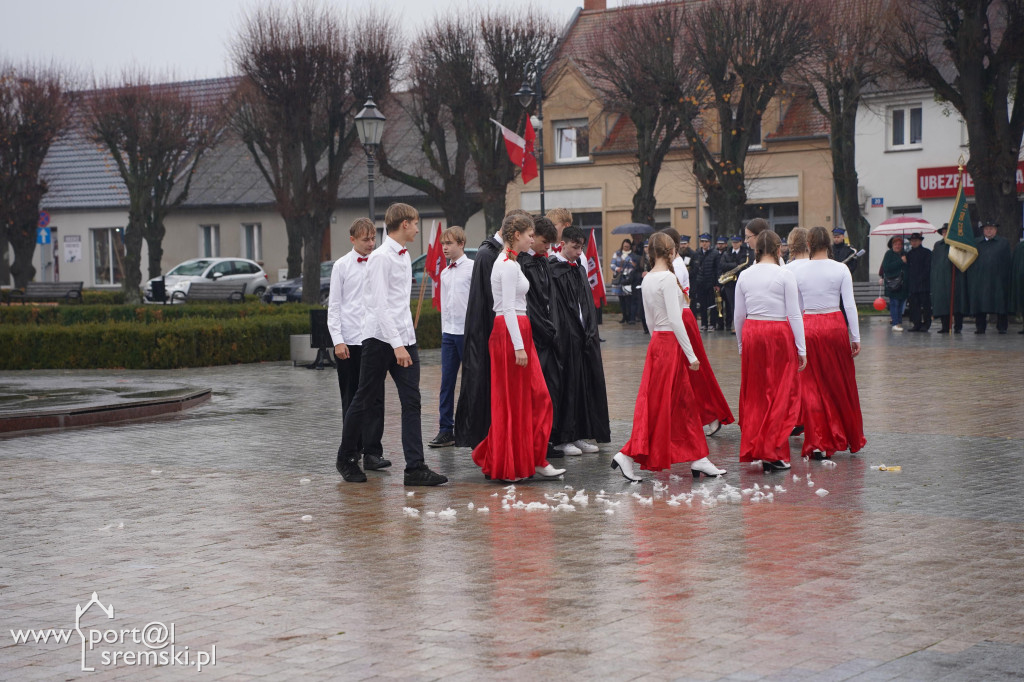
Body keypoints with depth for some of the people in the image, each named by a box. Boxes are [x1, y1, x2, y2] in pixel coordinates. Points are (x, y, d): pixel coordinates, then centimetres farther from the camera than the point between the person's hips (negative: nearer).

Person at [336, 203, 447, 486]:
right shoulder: (380, 257, -12)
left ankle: (415, 468, -4)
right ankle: (346, 459, 22)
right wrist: (396, 345, -22)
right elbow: (380, 304, -18)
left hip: (404, 338, 8)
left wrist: (405, 340, 16)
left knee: (411, 401, -1)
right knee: (366, 401, 5)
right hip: (381, 337, -8)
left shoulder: (404, 256, 15)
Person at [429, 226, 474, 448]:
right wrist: (444, 329, 14)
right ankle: (445, 429, 8)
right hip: (449, 332, 6)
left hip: (469, 331, -6)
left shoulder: (473, 268, -6)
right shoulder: (444, 273, 14)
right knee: (447, 382, 4)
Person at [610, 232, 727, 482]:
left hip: (657, 342, 9)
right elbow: (674, 320, -20)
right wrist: (690, 354, -16)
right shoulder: (668, 278, -16)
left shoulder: (647, 279, 10)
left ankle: (698, 460, 17)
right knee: (660, 405, -4)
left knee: (685, 403, 13)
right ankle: (628, 455, -5)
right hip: (670, 343, -9)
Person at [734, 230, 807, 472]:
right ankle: (772, 452, 0)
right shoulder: (785, 275, -8)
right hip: (779, 334, -4)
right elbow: (794, 314, -6)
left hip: (751, 333, 4)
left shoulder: (745, 275, 4)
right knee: (781, 393, 2)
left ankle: (752, 448, 16)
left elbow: (738, 316, 8)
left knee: (753, 394, 12)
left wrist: (741, 345, 20)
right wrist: (801, 349, -2)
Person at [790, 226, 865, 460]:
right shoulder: (840, 269, -4)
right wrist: (856, 338, 1)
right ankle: (850, 438, 27)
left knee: (811, 385, 5)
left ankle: (818, 444, 2)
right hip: (835, 326, 0)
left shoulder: (797, 271, -1)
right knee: (842, 383, 14)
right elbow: (850, 305, -4)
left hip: (807, 327, 0)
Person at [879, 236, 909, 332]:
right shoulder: (889, 254, 1)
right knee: (894, 303, -8)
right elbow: (886, 267, -13)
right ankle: (895, 323, -9)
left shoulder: (904, 254, 14)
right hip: (893, 283, -4)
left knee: (901, 303, 5)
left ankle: (899, 322, 13)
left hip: (903, 283, 4)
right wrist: (900, 261, -13)